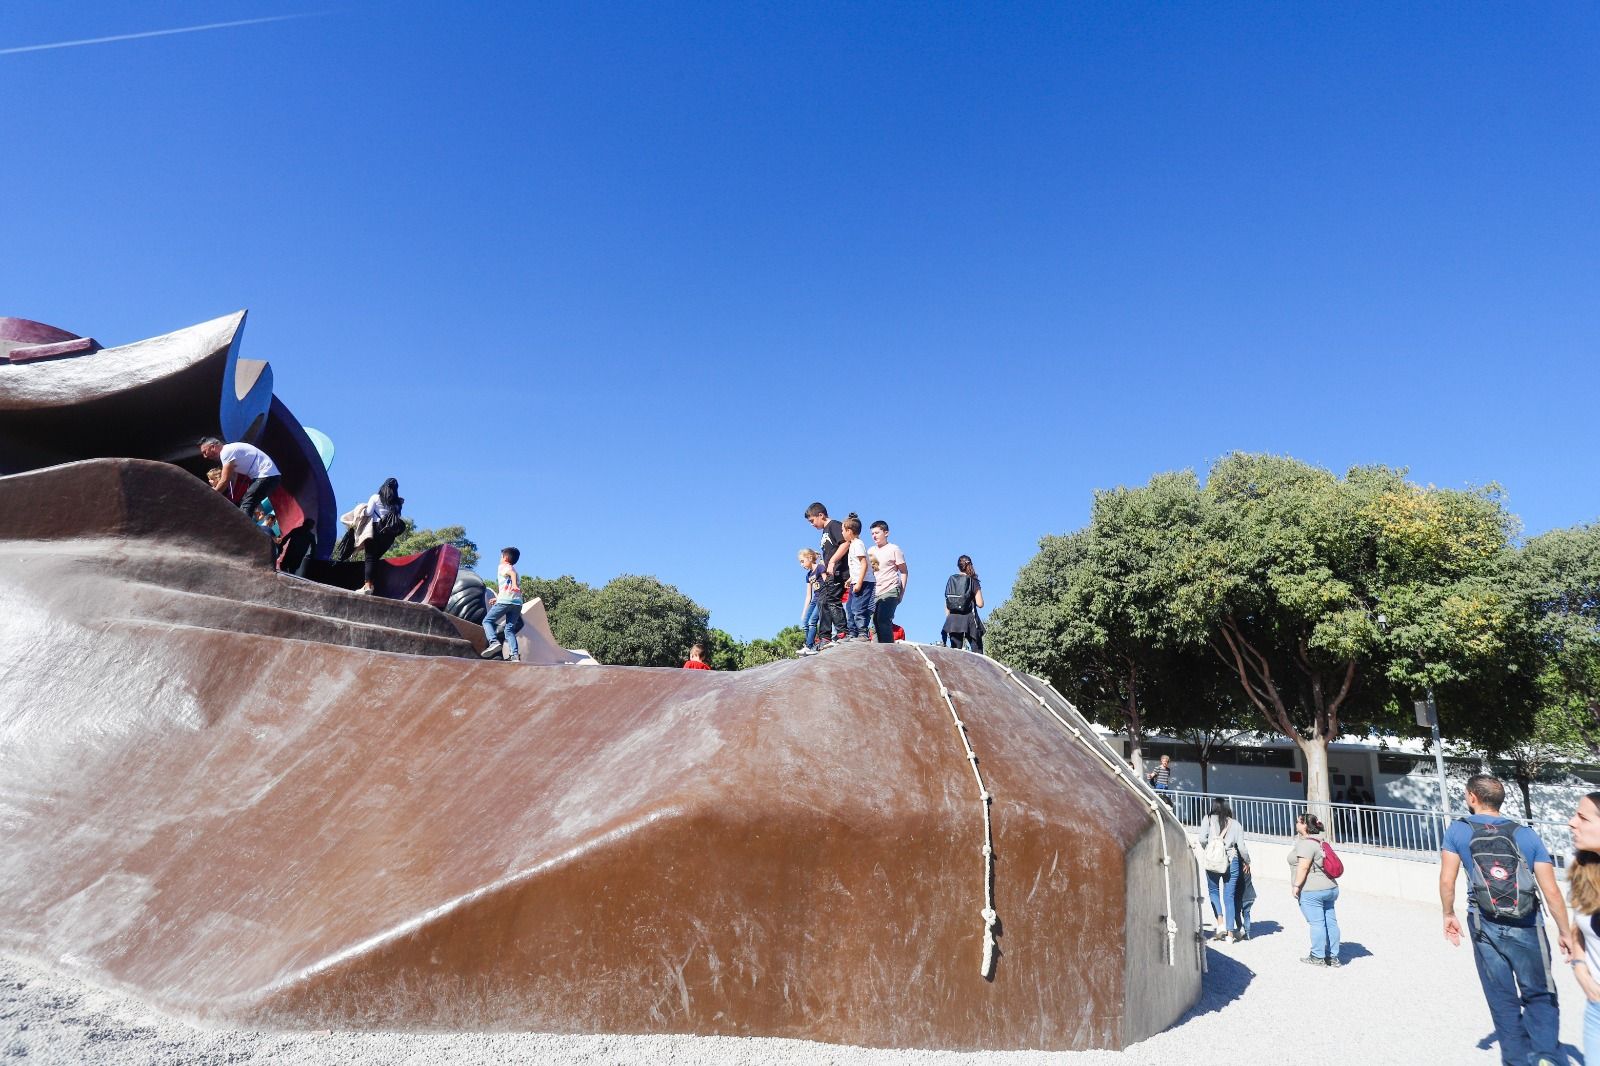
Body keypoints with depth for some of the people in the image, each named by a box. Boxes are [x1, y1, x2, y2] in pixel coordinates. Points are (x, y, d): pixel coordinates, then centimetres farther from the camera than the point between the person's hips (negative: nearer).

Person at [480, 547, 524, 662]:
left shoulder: (502, 567, 10)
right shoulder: (514, 569, 31)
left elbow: (511, 572, -15)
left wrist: (514, 584, -33)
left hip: (505, 600, -6)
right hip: (518, 602, 6)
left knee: (487, 620, 6)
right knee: (510, 630, 6)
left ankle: (494, 642, -19)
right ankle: (515, 656, -12)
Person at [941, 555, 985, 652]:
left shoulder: (951, 580, 9)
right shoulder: (973, 581, 0)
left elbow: (946, 605, 9)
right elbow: (980, 604, -6)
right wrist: (972, 599, 13)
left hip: (953, 619, 3)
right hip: (969, 619, -3)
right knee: (977, 652, 2)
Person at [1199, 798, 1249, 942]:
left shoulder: (1208, 819, 2)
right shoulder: (1234, 823, 6)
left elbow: (1202, 839, -9)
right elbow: (1241, 846, 2)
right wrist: (1247, 862, 19)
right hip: (1232, 861, 1)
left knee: (1213, 891, 16)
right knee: (1229, 896, 8)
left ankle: (1220, 922, -3)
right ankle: (1229, 933, 8)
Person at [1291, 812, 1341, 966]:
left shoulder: (1306, 844, -16)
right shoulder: (1319, 841, 14)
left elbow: (1303, 867, -21)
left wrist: (1296, 885, -15)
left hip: (1311, 891, -10)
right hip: (1330, 888, 10)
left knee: (1316, 923, -3)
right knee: (1330, 922, 10)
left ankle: (1318, 957, 3)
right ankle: (1333, 956, 17)